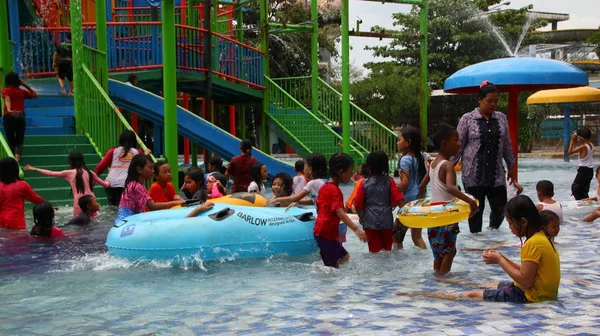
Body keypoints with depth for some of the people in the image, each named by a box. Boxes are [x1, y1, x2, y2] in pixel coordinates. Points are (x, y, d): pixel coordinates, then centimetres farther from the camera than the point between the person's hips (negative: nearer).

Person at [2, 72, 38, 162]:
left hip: (8, 116, -2)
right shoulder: (22, 91, 15)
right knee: (19, 141, 2)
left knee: (11, 141, 9)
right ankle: (17, 159, -21)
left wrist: (9, 110, -31)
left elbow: (7, 99, -13)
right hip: (20, 116, 2)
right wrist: (26, 85, 25)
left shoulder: (5, 90, 7)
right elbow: (35, 95, 30)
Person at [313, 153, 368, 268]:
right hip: (328, 233, -9)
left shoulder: (324, 187, 12)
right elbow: (340, 213, -28)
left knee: (344, 257, 13)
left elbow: (318, 207, 20)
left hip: (320, 231, 9)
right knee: (333, 266, -4)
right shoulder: (335, 190, -16)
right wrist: (356, 229, -36)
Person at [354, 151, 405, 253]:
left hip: (370, 222, -1)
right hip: (386, 221, 1)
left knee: (374, 249, 6)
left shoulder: (364, 183, -5)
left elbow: (357, 204, -3)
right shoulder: (389, 181, -5)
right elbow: (399, 199, -10)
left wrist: (361, 216, 14)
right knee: (387, 248, 16)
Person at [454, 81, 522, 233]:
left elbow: (507, 146, 12)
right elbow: (458, 146, -3)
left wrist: (512, 170, 13)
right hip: (473, 174, -3)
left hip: (496, 174, 3)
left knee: (500, 209, 4)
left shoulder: (501, 118, 7)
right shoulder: (467, 119, -4)